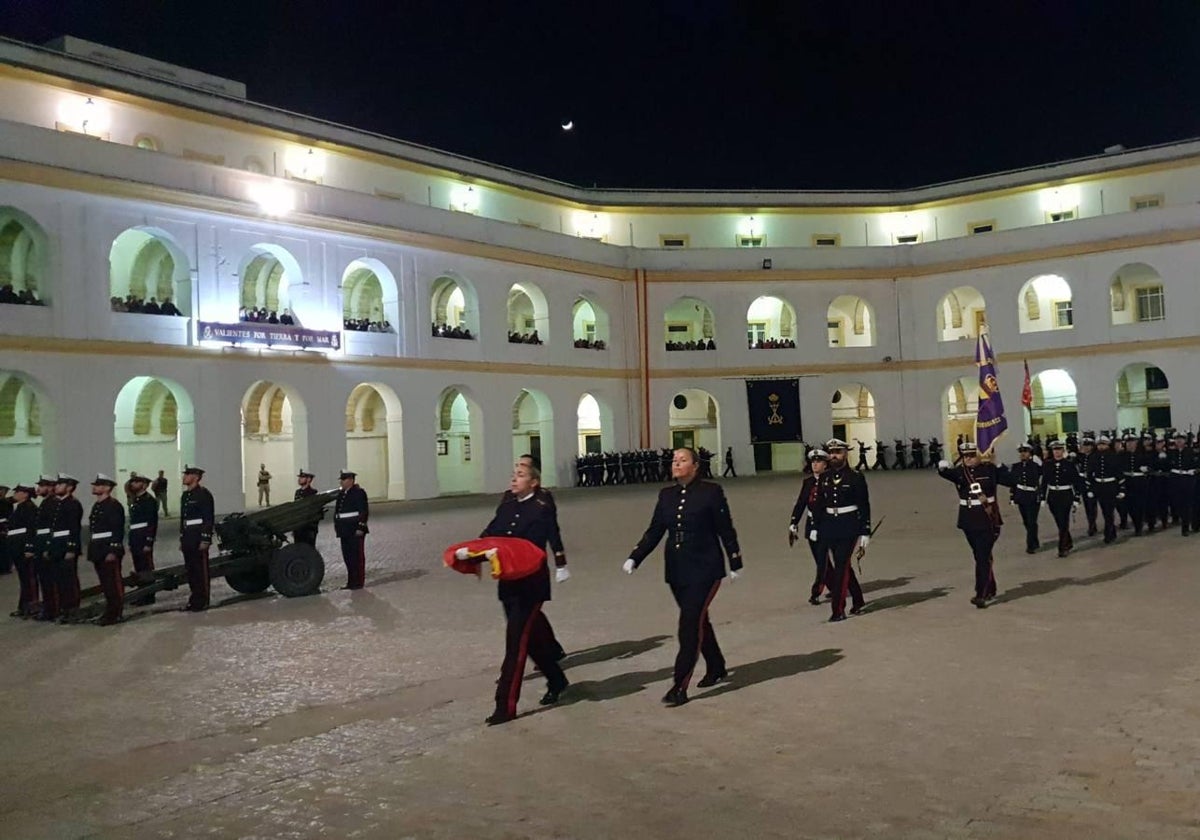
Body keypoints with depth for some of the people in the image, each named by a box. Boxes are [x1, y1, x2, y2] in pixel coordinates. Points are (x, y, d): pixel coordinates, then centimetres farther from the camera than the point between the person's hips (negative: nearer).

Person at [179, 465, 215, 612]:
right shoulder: (185, 495, 15)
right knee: (190, 570, 11)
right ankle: (194, 599, 20)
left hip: (199, 539, -8)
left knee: (201, 570, -3)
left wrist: (205, 540, -19)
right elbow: (182, 518, 19)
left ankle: (202, 602, 3)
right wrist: (182, 539, 17)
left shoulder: (203, 494, -10)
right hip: (187, 538, 8)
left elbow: (209, 518, -15)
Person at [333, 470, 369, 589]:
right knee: (347, 556, 11)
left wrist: (360, 527, -18)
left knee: (357, 556, -2)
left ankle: (359, 582, 3)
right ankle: (351, 581, 19)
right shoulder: (341, 494, 15)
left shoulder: (359, 493, -8)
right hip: (345, 531, 8)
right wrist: (336, 525, 13)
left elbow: (363, 511, -13)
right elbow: (337, 511, 20)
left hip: (355, 530, -8)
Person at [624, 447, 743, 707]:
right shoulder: (666, 495, 7)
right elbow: (654, 531, 5)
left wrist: (735, 563, -1)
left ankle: (680, 687, -7)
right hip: (677, 570, 6)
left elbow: (726, 530, -4)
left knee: (690, 624, -10)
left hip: (704, 569, -6)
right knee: (698, 620, 17)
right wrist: (634, 558, -6)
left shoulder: (711, 491, -8)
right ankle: (716, 668, 38)